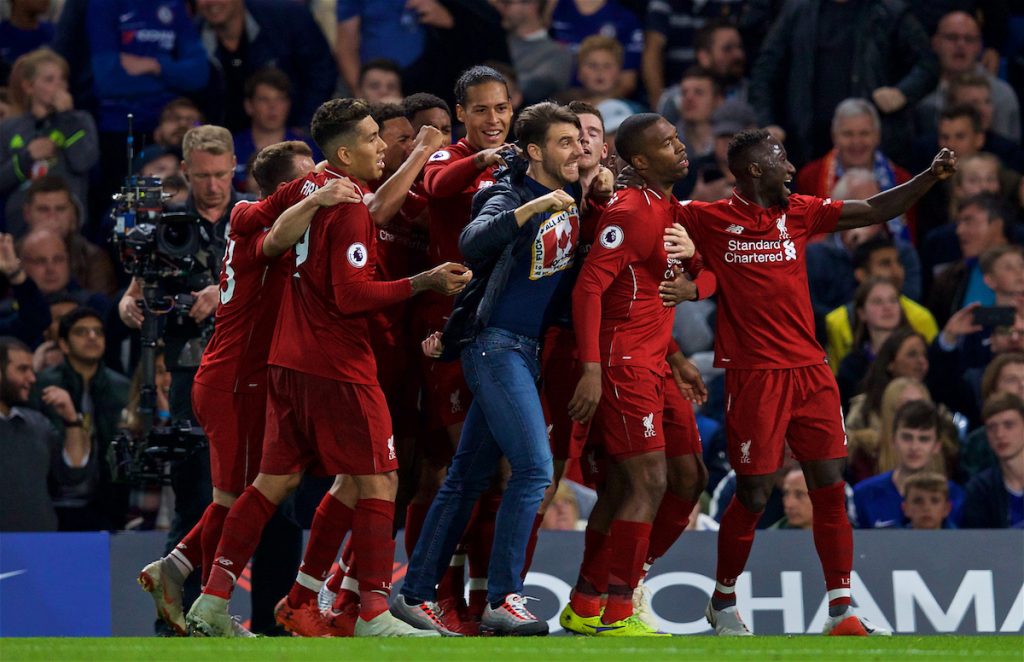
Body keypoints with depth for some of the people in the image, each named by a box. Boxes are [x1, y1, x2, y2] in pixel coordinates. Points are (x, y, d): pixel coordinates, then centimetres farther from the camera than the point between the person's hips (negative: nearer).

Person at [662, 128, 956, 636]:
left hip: (810, 371, 5)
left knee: (830, 489, 0)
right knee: (752, 495, -1)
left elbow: (874, 211, 12)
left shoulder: (800, 213, 11)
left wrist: (930, 177, 3)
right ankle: (723, 602, 20)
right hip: (753, 377, -5)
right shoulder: (711, 220, -2)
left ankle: (841, 613, 2)